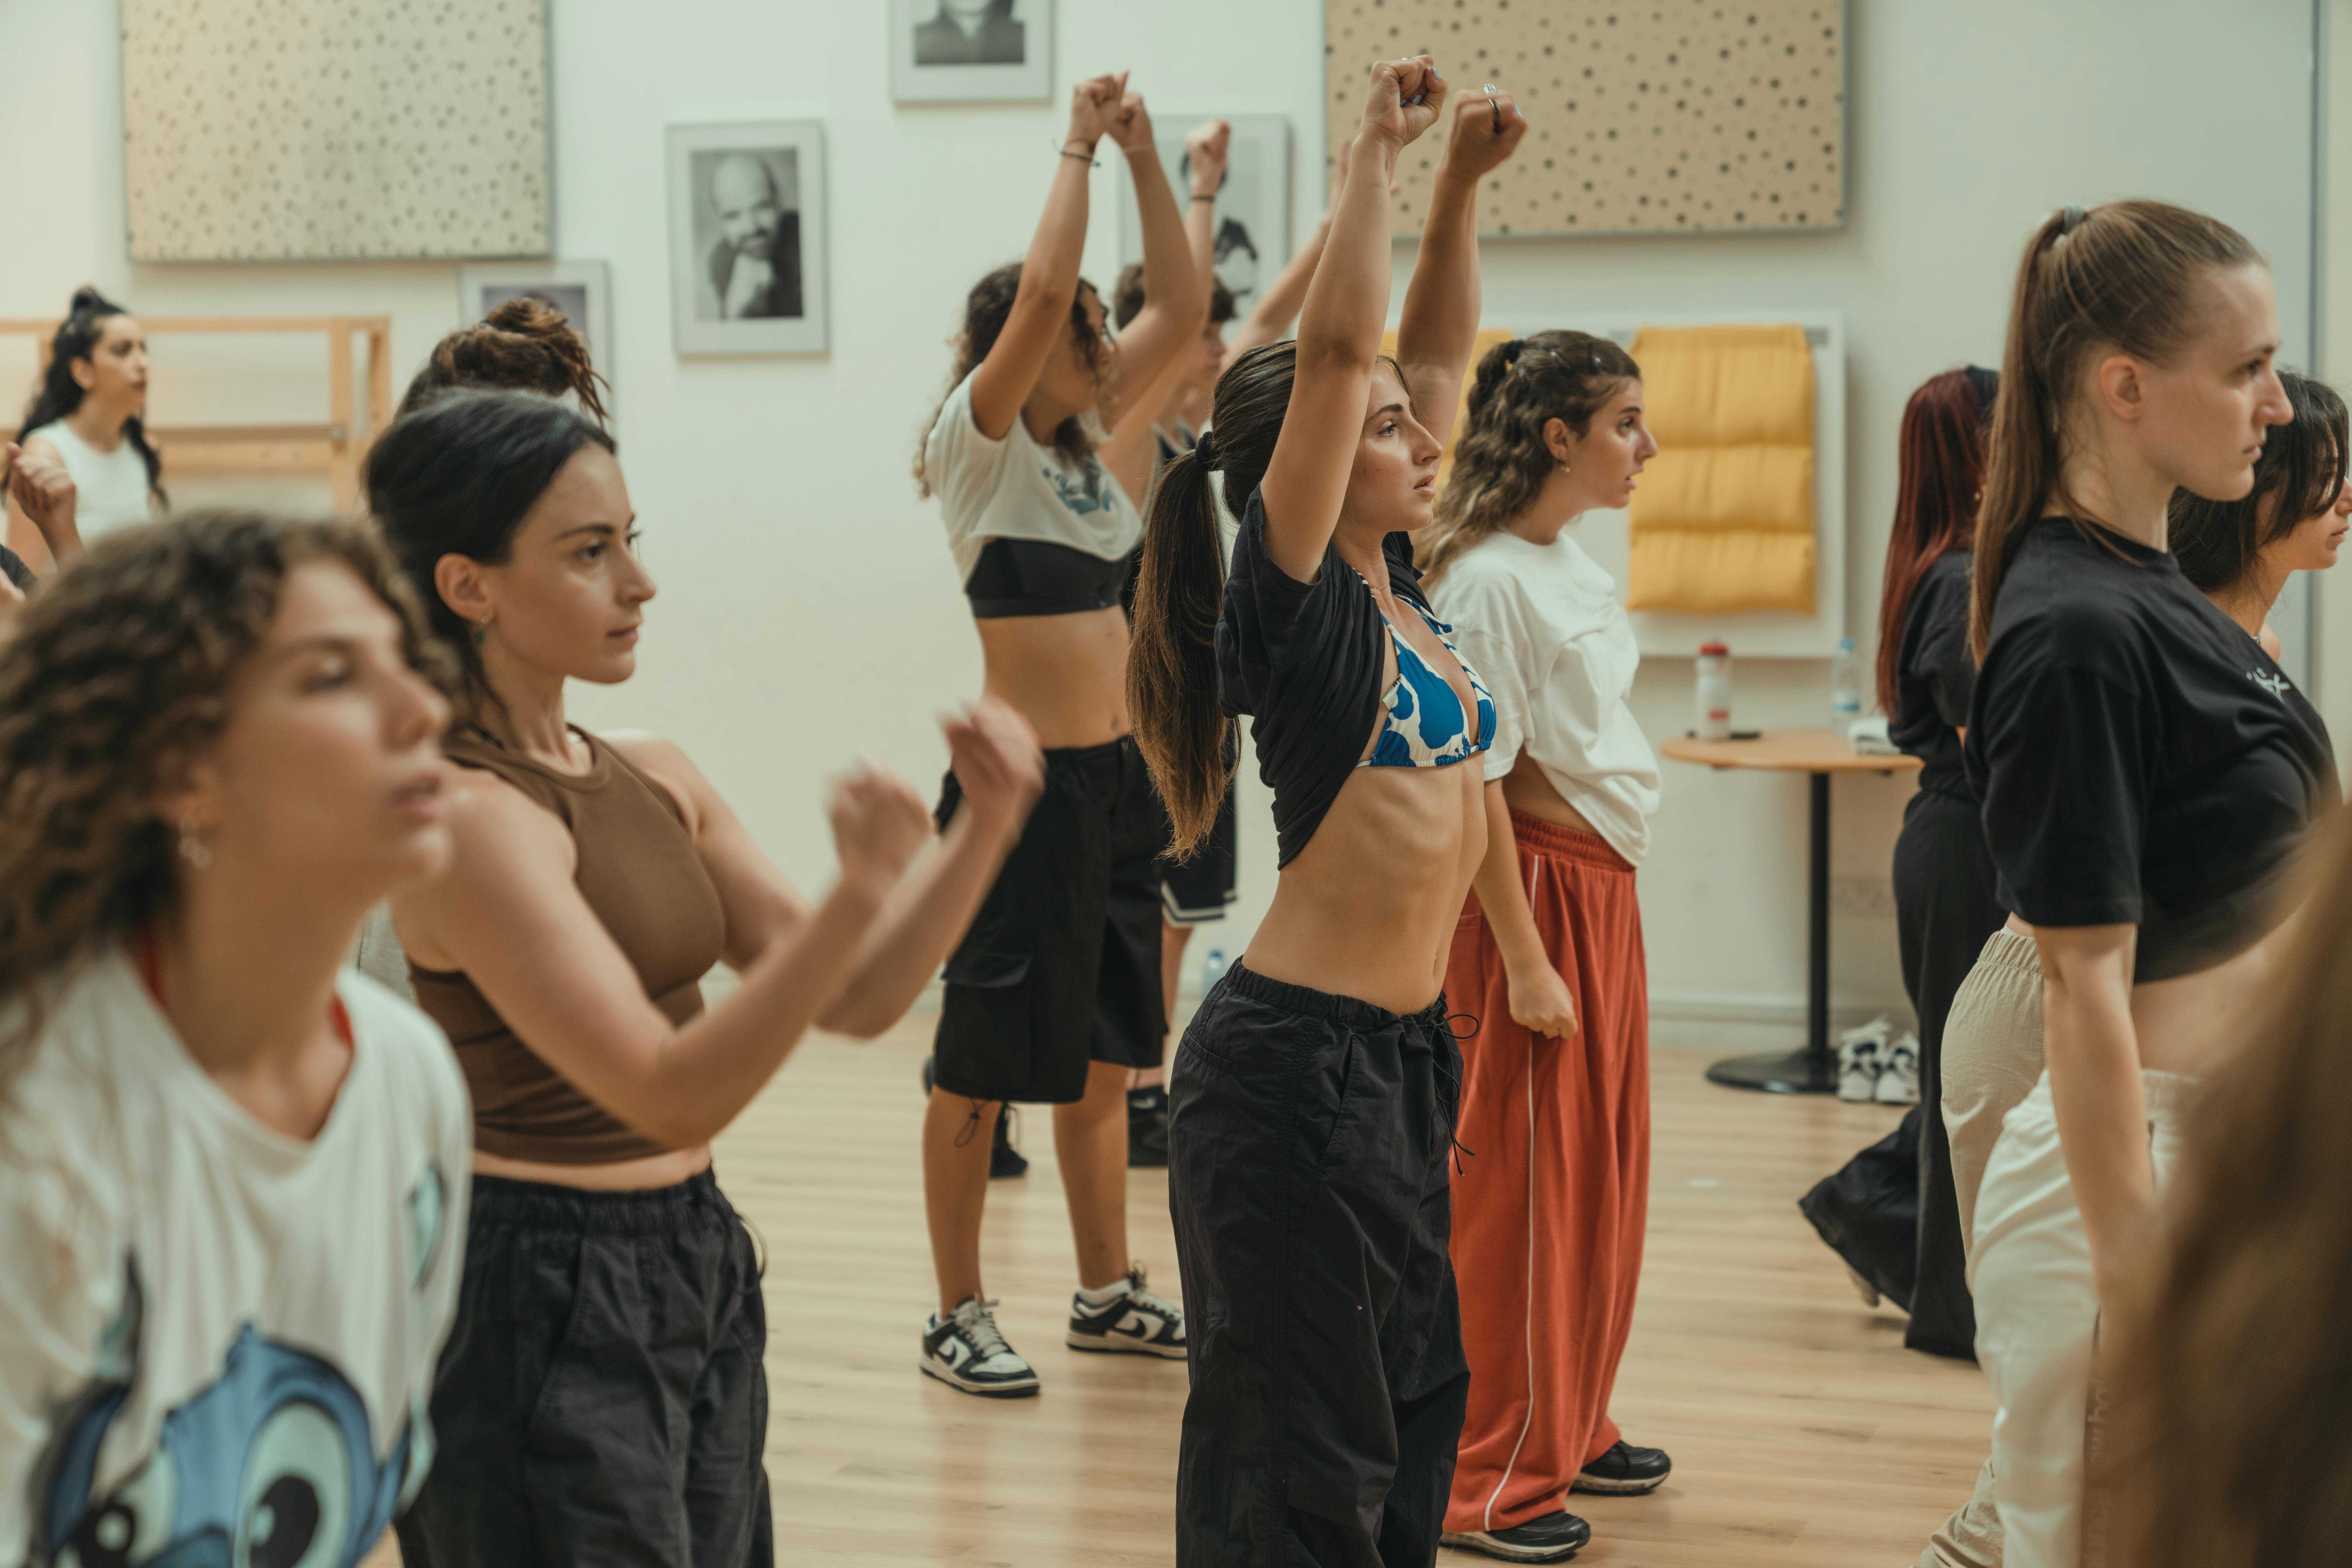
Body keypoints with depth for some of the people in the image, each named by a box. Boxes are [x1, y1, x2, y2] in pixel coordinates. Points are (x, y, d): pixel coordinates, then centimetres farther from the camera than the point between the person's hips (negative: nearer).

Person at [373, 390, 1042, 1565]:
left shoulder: (654, 776, 7)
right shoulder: (471, 817, -18)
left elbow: (855, 1001, 8)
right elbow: (669, 1094, -25)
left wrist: (984, 829, -6)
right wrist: (858, 894, -33)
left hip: (695, 1273, 8)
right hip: (542, 1300, -8)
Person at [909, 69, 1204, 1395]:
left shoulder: (1090, 439, 11)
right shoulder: (979, 443, -9)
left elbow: (1181, 309, 9)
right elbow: (1040, 291, -23)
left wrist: (1147, 158, 3)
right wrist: (1079, 146, -14)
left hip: (1112, 781, 8)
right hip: (1023, 785, -8)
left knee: (1104, 1050, 15)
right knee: (984, 1062, 1)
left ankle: (1109, 1292, 26)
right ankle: (960, 1318, 9)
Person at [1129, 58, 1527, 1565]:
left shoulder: (1398, 585, 10)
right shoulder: (1291, 596, -12)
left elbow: (1430, 352, 17)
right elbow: (1336, 350, -21)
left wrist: (1466, 180, 9)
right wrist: (1379, 148, -13)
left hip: (1408, 1050, 9)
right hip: (1294, 1060, -9)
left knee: (1411, 1407, 17)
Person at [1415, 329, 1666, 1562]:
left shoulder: (1573, 568, 11)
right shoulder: (1489, 579, -18)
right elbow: (1476, 783, -20)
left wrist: (1597, 916, 18)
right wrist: (1523, 958, -21)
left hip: (1604, 891, 9)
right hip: (1534, 893, -9)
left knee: (1602, 1170, 16)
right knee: (1520, 1186, -2)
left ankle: (1568, 1431, 30)